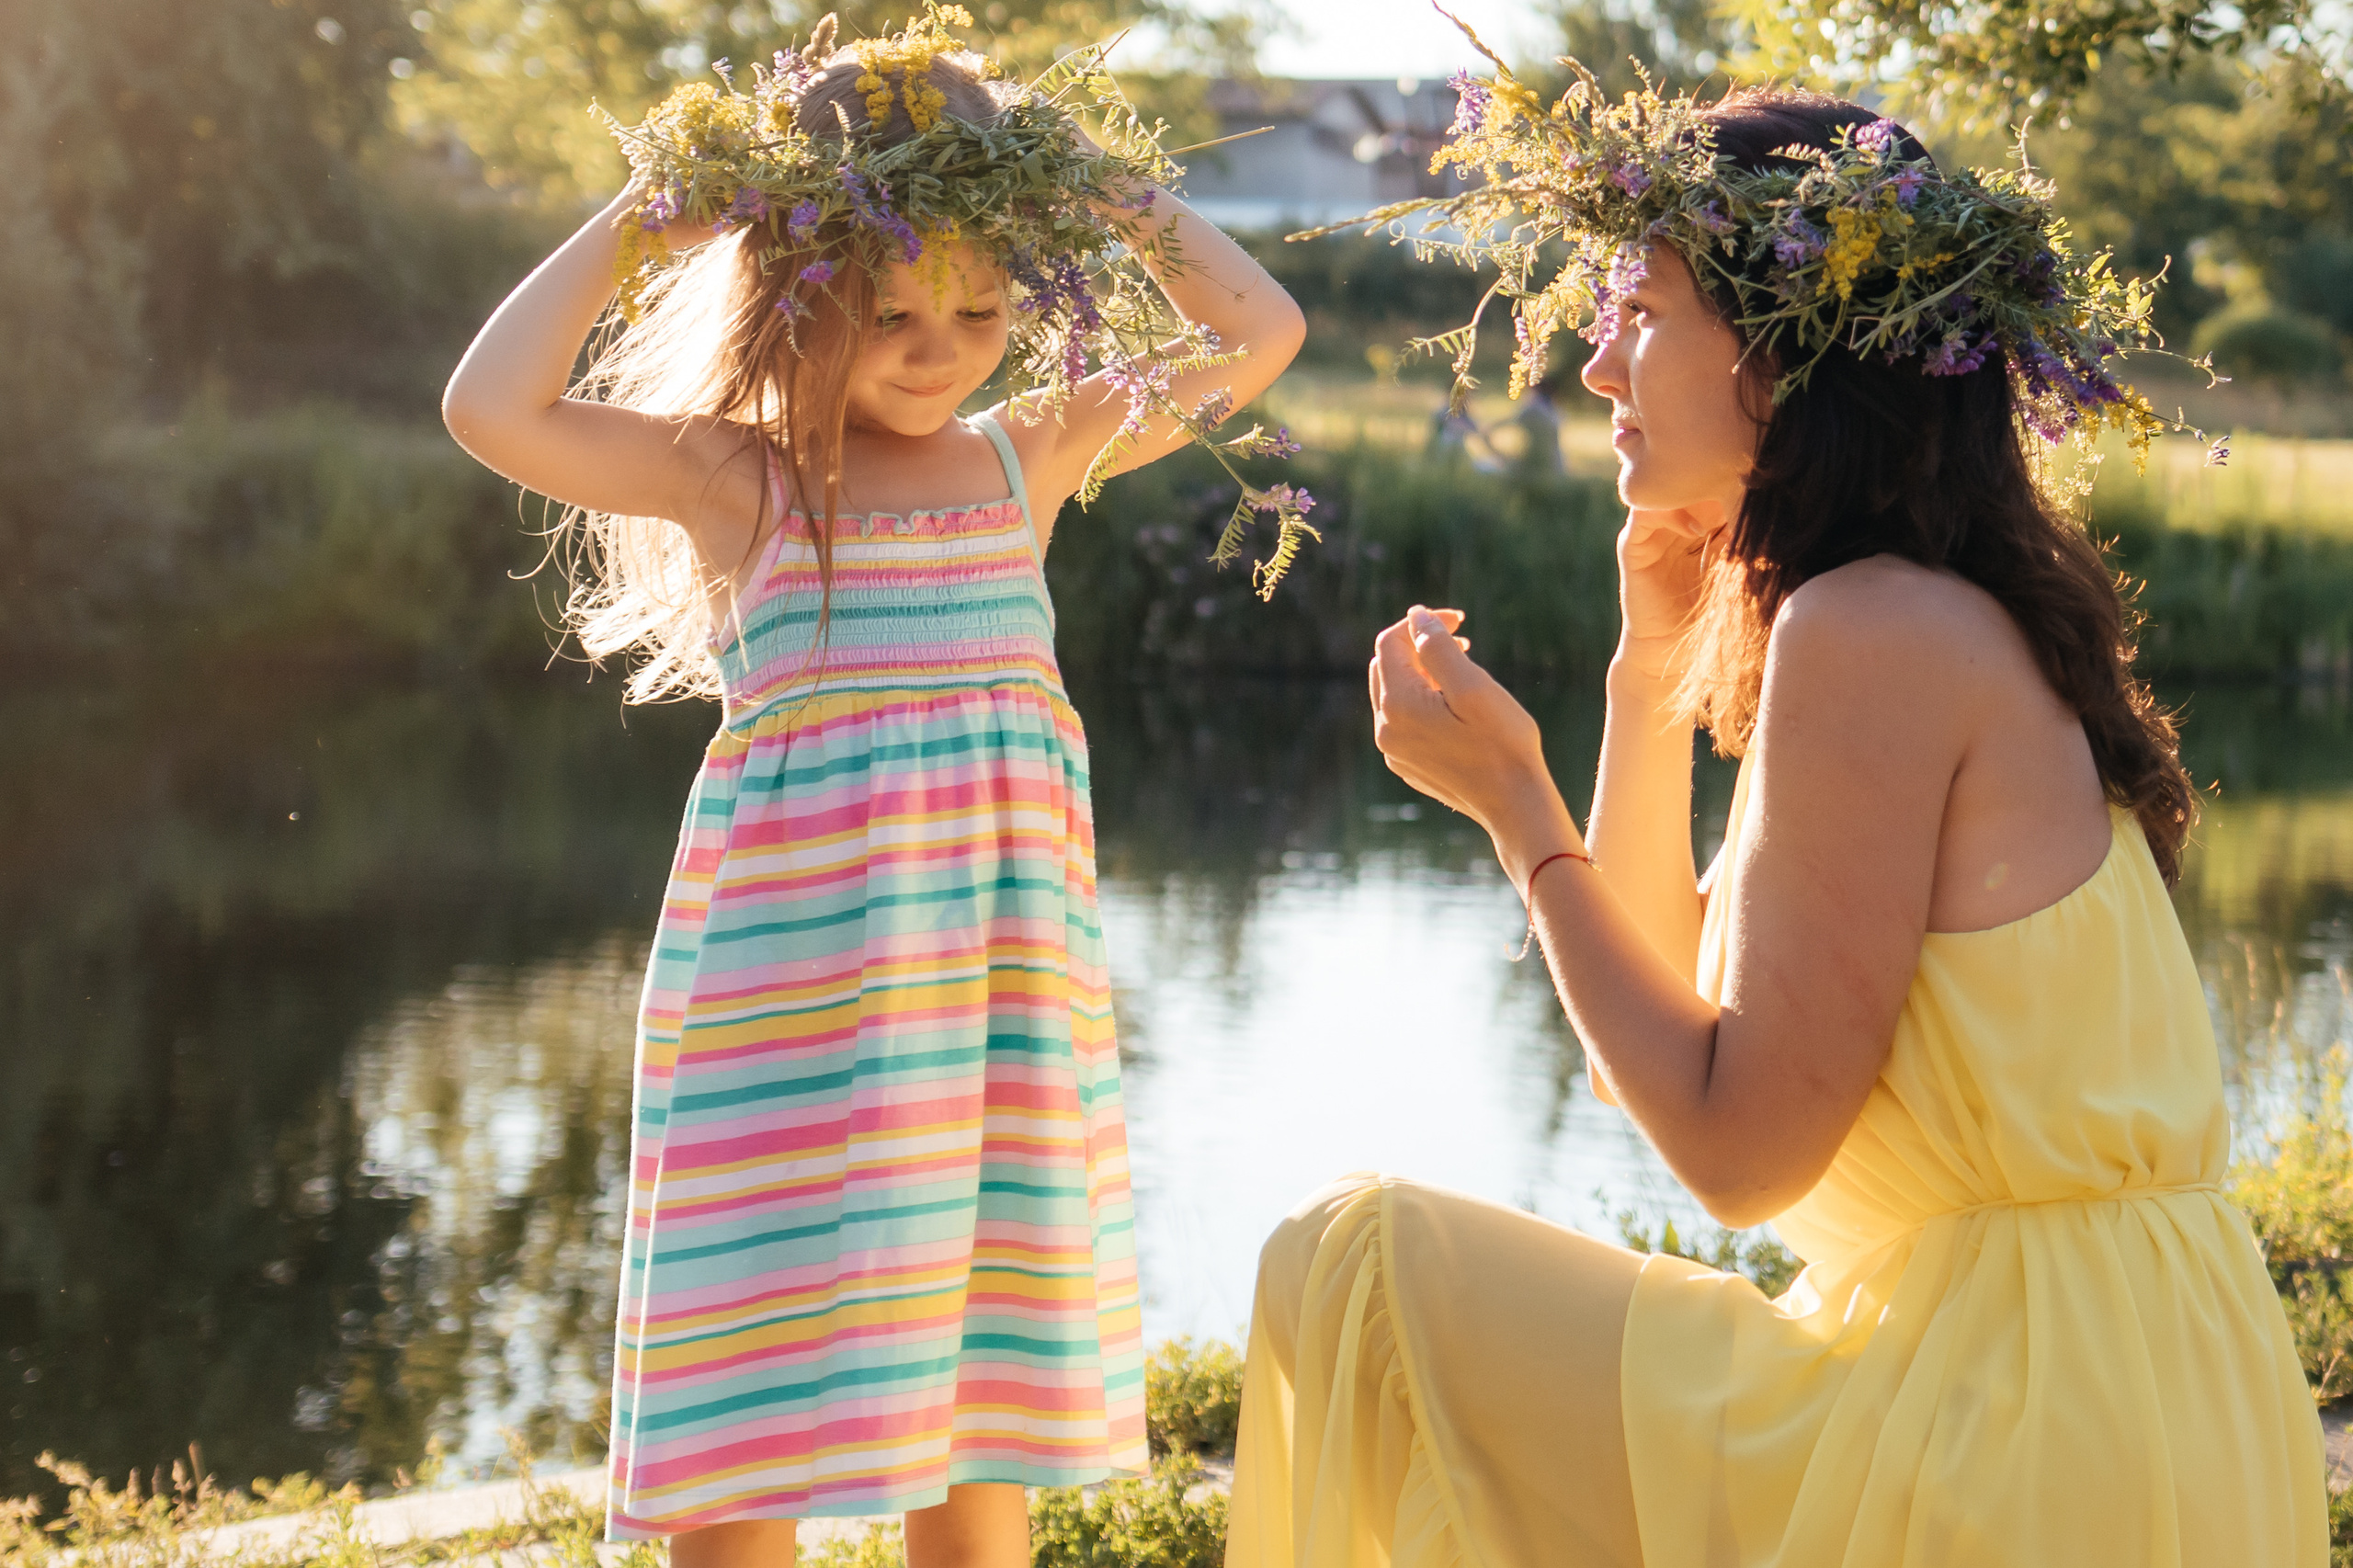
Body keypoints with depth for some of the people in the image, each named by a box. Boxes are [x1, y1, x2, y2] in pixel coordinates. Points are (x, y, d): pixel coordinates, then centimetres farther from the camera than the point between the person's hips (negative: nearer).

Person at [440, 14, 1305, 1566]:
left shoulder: (1031, 454, 11)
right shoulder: (733, 478, 0)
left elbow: (1258, 336, 16)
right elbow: (496, 410, -15)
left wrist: (1119, 198, 8)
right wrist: (631, 228, -8)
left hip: (1011, 960, 4)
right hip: (792, 967, -4)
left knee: (984, 1367, 12)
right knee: (752, 1398, -1)